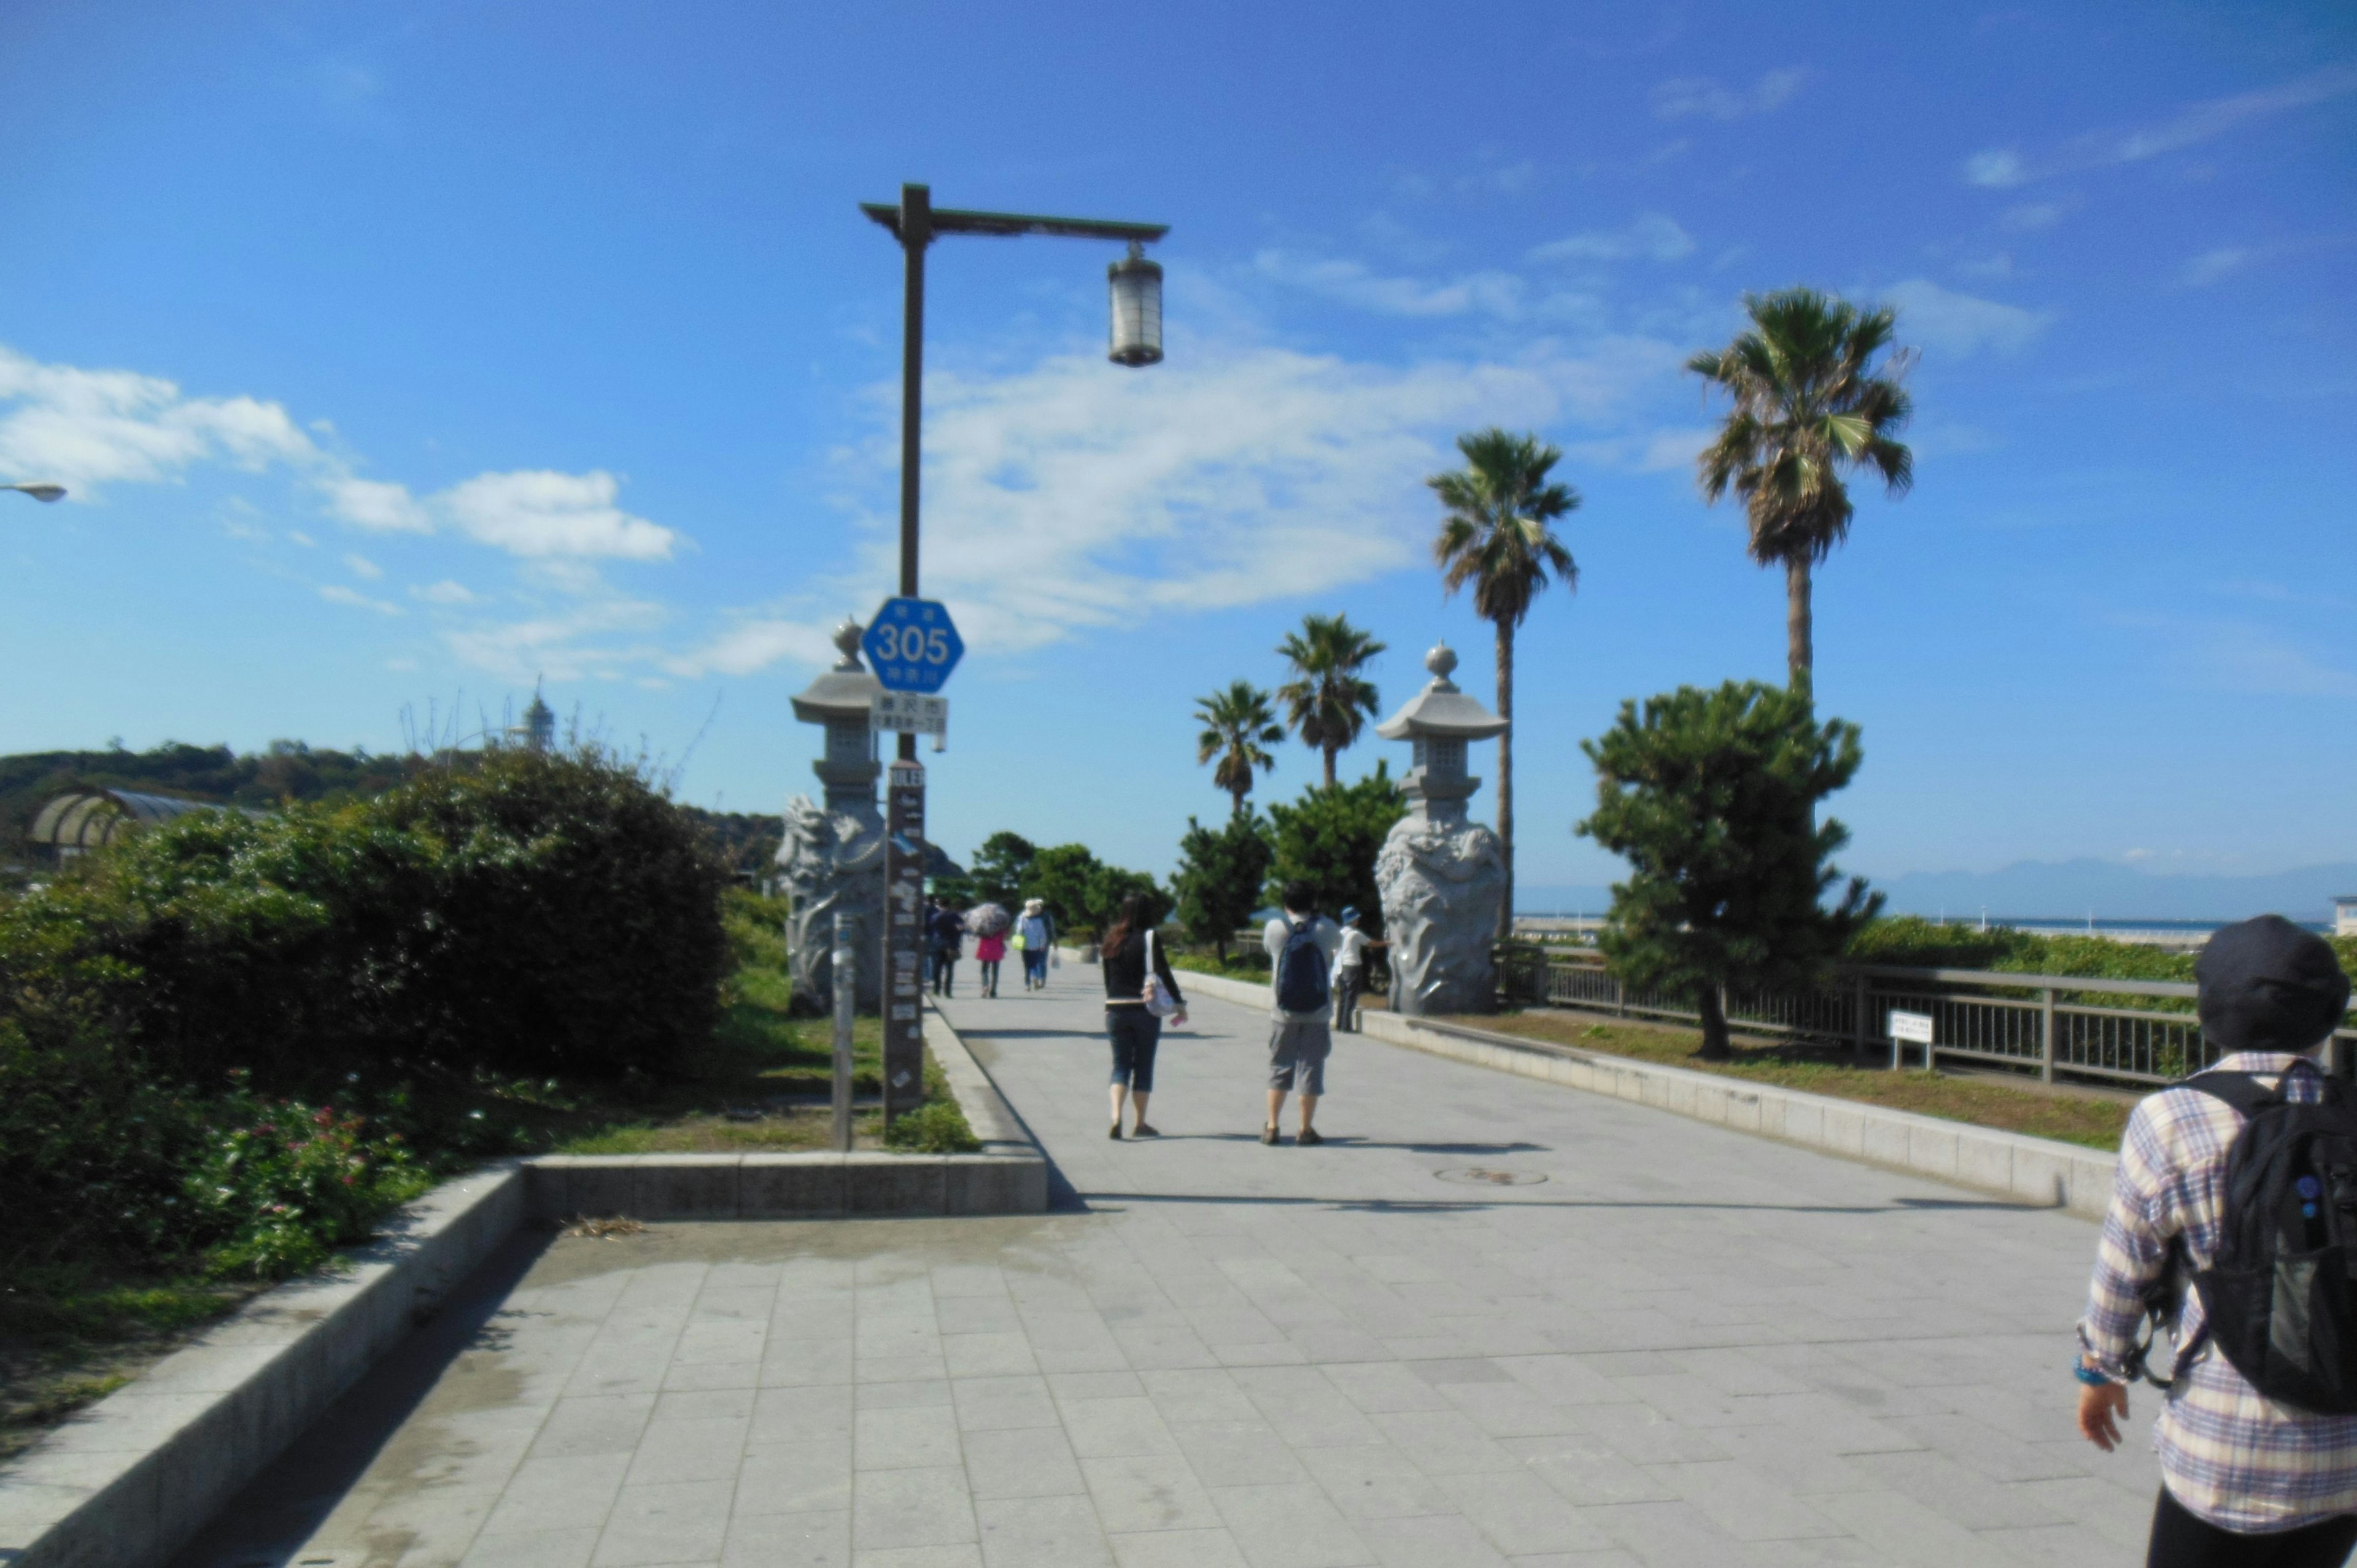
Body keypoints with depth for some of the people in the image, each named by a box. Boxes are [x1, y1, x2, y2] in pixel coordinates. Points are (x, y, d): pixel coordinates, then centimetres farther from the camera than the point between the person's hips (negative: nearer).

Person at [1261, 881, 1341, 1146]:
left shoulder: (1275, 928, -7)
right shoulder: (1327, 929, -5)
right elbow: (1338, 945, 16)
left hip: (1283, 1012, 1)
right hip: (1317, 1012, -1)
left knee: (1279, 1067, 11)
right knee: (1311, 1067, 5)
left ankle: (1271, 1127, 12)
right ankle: (1306, 1130, 8)